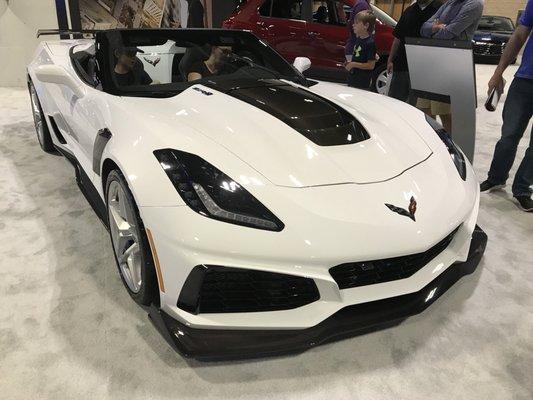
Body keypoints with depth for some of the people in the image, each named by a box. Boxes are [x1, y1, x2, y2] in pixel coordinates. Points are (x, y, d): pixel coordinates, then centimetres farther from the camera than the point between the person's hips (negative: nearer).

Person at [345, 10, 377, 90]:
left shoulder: (370, 43, -18)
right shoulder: (358, 39, 7)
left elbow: (371, 65, -20)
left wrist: (353, 64, -20)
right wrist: (350, 63, 6)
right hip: (352, 79, 9)